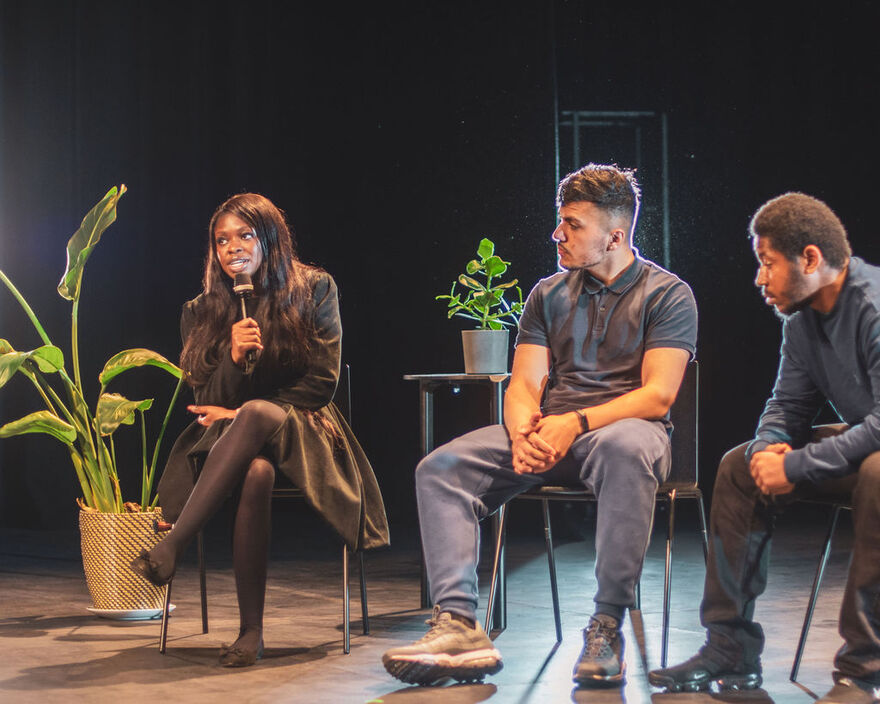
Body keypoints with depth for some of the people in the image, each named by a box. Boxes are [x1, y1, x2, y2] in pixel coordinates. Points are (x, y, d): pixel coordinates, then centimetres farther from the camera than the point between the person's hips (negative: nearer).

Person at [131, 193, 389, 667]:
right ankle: (251, 631, -36)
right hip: (227, 439, 1)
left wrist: (244, 413, -8)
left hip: (301, 429, -1)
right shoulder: (201, 312, 7)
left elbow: (321, 383, -2)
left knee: (257, 414, -38)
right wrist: (234, 357, -18)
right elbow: (206, 403, 3)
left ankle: (171, 546, -39)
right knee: (256, 472, -37)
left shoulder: (314, 290, 2)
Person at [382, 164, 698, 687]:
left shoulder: (667, 294, 2)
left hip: (623, 425, -5)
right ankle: (459, 627, -27)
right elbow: (523, 385, 10)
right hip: (547, 431, 5)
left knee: (626, 449, -42)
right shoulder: (549, 294, 17)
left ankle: (607, 628, -35)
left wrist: (576, 423, -22)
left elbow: (658, 395, -10)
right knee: (441, 467, -17)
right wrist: (524, 434, -14)